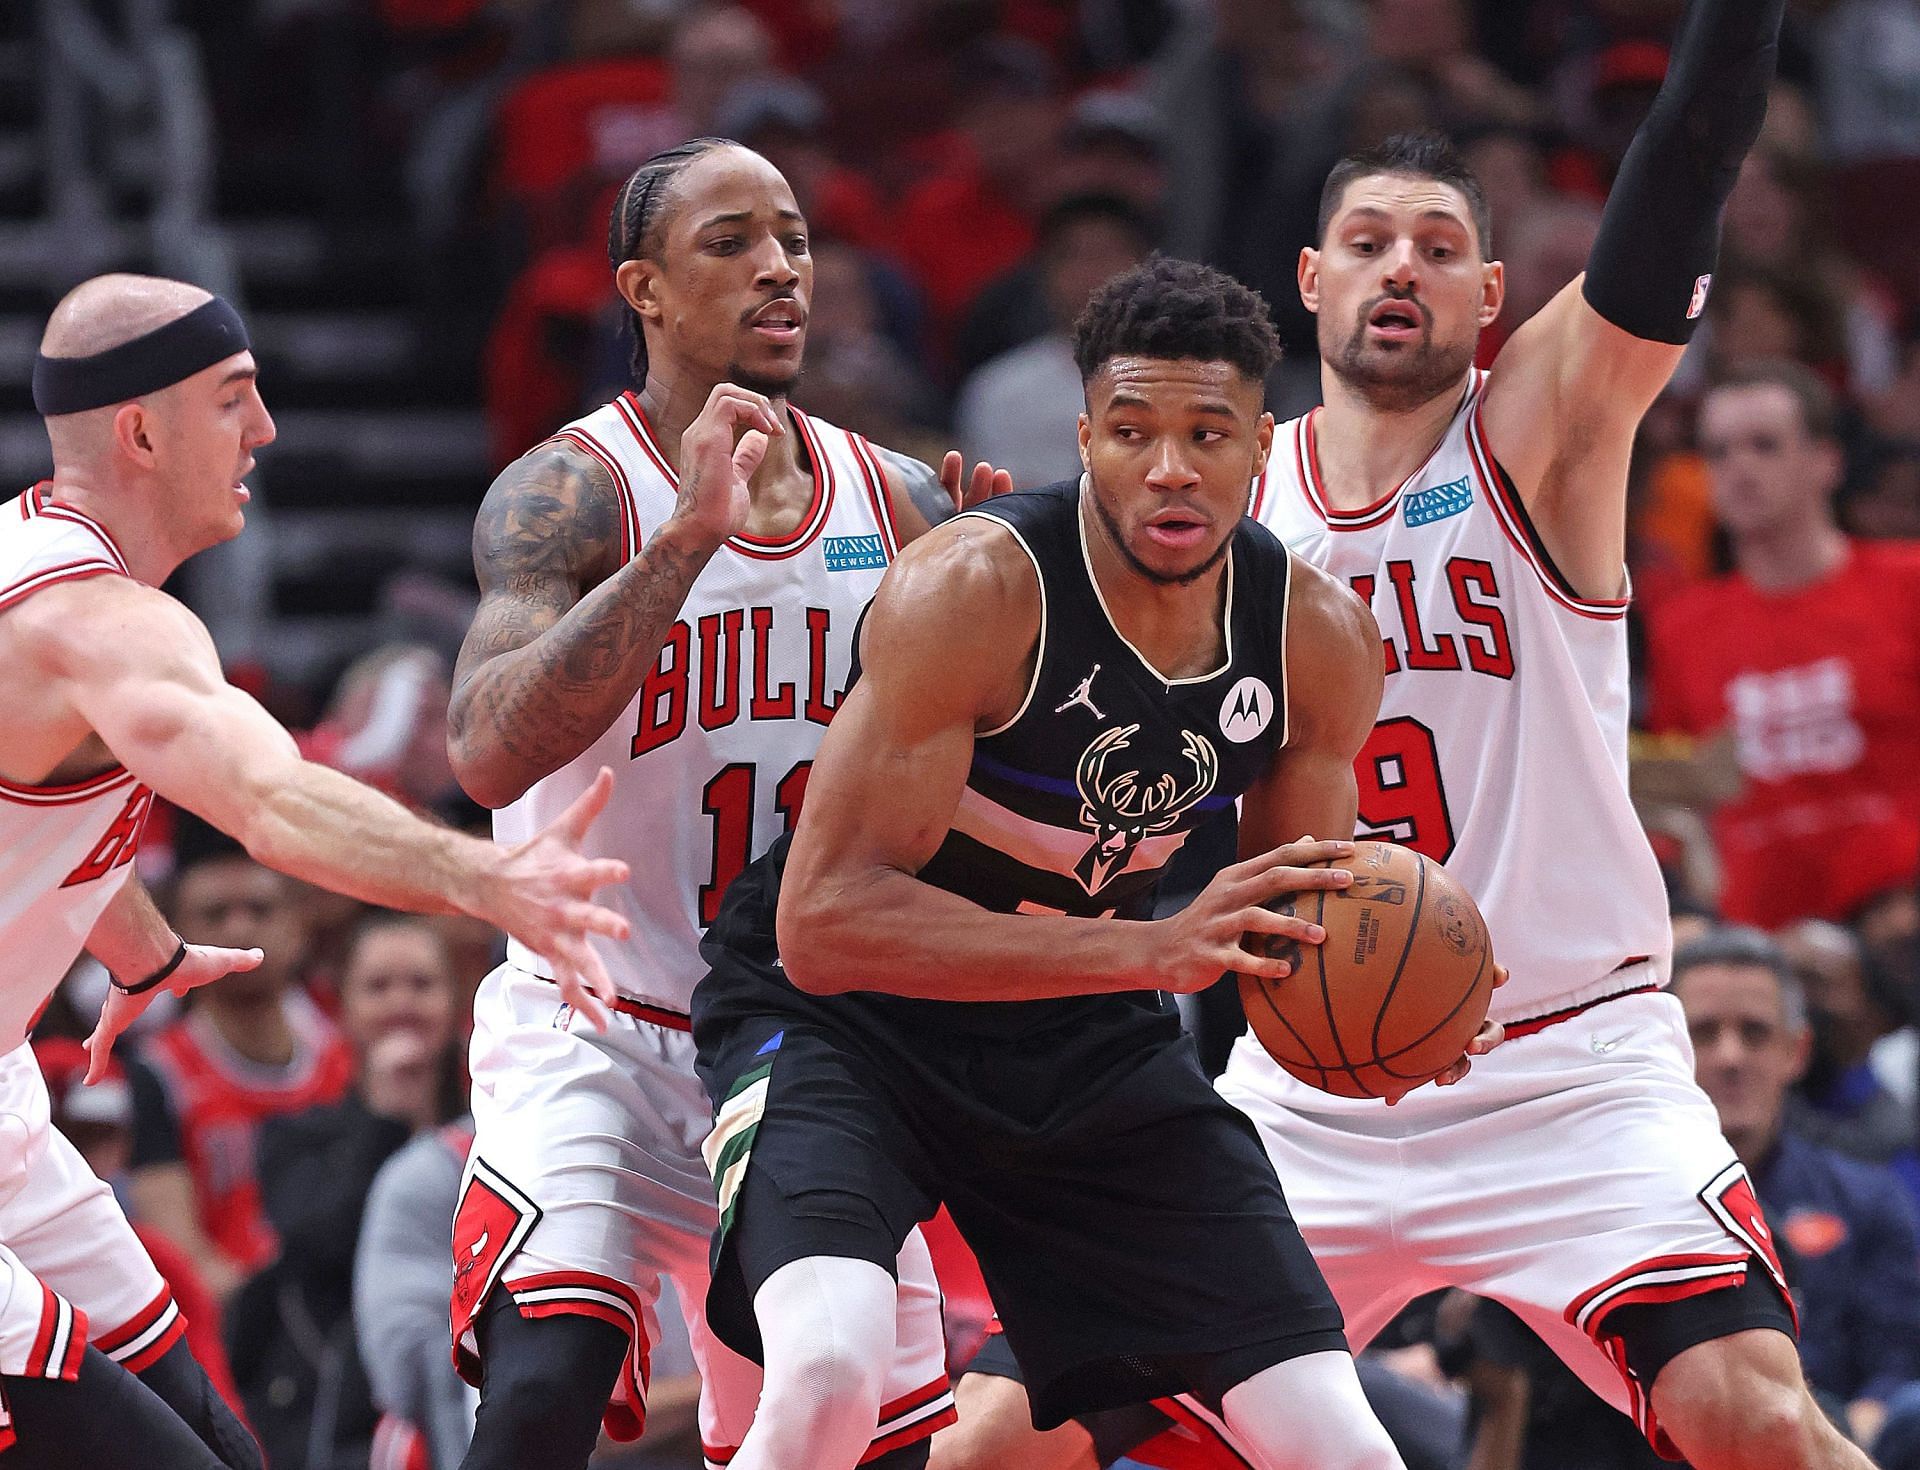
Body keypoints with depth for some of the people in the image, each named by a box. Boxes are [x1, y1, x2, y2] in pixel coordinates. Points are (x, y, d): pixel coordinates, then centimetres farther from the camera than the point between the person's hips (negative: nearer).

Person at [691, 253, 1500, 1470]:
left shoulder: (1322, 639, -9)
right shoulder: (976, 591, -26)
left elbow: (1290, 933, 7)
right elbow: (824, 920, -31)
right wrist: (1157, 950, -38)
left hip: (1088, 1047, 5)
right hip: (843, 1015, -5)